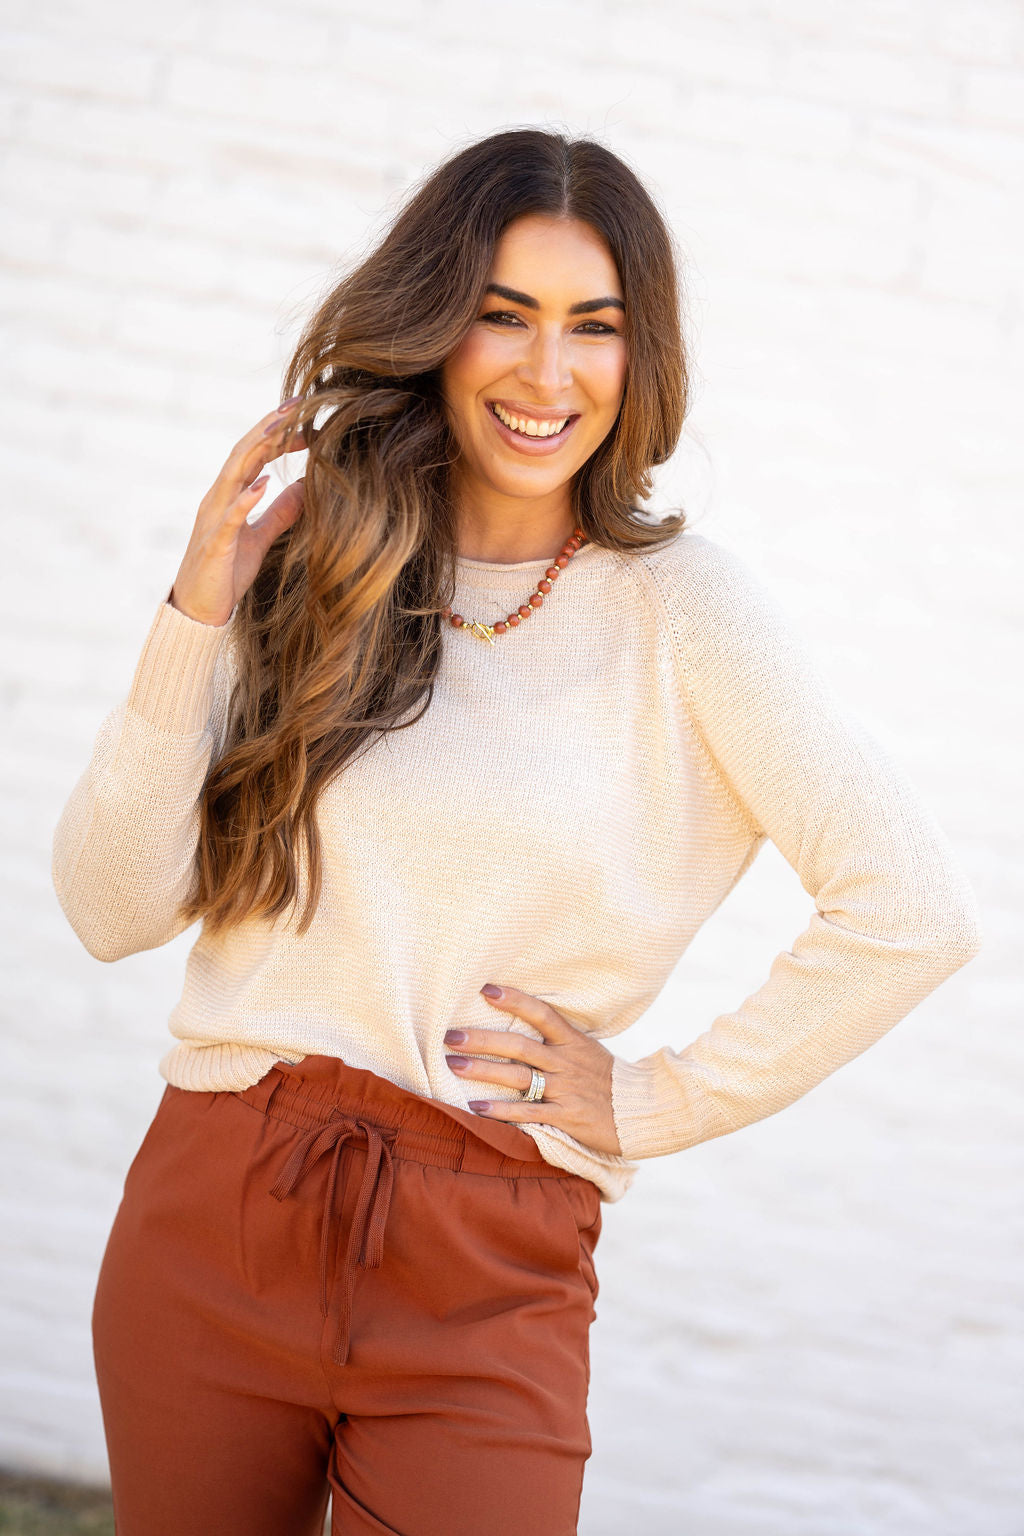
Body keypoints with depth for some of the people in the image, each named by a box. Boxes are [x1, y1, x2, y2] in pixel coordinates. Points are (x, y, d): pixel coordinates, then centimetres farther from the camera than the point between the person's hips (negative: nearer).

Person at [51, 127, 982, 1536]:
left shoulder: (678, 604, -4)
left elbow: (914, 914, -8)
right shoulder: (314, 569, 5)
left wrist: (657, 1103, -4)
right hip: (209, 1230, 3)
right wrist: (197, 616, -8)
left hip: (483, 1284, -2)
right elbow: (114, 908, 1)